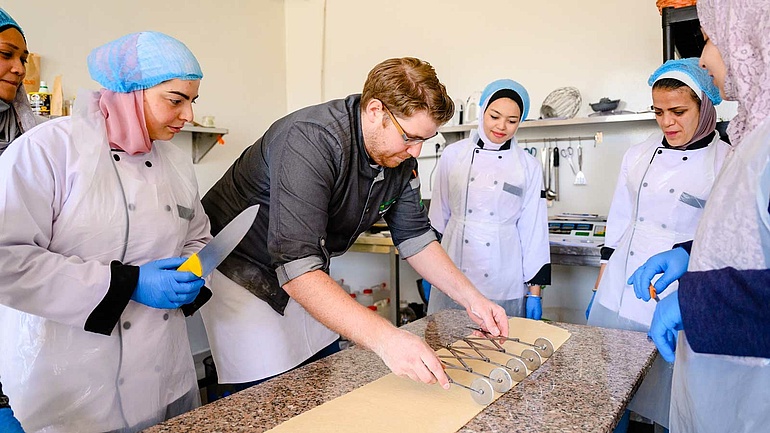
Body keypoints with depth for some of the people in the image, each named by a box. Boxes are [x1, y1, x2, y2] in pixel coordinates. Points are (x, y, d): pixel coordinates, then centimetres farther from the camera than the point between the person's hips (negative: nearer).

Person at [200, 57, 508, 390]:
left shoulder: (400, 157, -7)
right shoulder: (309, 141, -33)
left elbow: (415, 236, 1)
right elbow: (297, 267, -40)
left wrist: (470, 298, -9)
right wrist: (384, 338, -47)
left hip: (311, 281, 7)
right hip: (239, 272, -7)